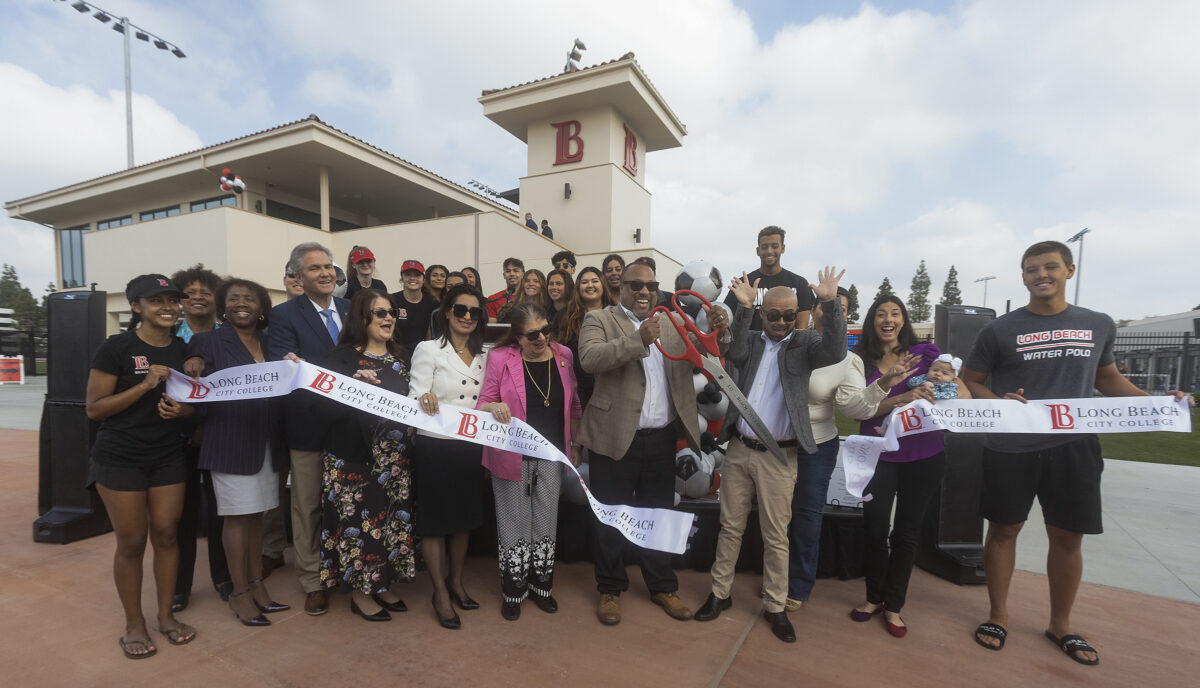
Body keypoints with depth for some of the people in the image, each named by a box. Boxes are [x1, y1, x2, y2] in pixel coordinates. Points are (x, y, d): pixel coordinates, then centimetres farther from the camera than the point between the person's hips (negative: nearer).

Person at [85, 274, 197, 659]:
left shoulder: (182, 350, 4)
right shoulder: (116, 348, -10)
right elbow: (94, 408, -11)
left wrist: (180, 409, -10)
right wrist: (145, 385, -23)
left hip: (168, 456, 4)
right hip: (120, 458, -4)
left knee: (166, 534, 7)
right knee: (132, 542, 3)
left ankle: (166, 615, 23)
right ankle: (134, 624, 22)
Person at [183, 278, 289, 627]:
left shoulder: (270, 343, 10)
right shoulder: (209, 341, 0)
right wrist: (194, 362, -20)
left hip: (267, 442, 4)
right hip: (231, 440, -4)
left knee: (256, 514, 13)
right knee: (237, 516, 2)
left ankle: (256, 584, 25)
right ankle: (239, 593, 17)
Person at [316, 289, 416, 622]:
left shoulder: (398, 359, 11)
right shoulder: (342, 357, -5)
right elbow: (329, 408, -13)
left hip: (394, 457, 5)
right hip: (355, 456, -5)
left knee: (393, 516, 10)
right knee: (359, 518, 2)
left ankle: (386, 585, 27)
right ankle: (361, 591, 20)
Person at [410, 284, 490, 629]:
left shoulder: (483, 356, 9)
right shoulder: (428, 350, -6)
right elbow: (416, 399, -13)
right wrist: (426, 400, -34)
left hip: (470, 447, 5)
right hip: (435, 446, -5)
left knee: (464, 517, 16)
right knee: (435, 520, 7)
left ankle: (456, 581, 37)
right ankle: (440, 593, 25)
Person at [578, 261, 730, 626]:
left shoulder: (670, 325, 11)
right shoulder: (599, 320, -3)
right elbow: (590, 358, -22)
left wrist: (719, 332, -14)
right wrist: (638, 339, -33)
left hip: (662, 438, 5)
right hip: (617, 437, -4)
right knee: (611, 517, 11)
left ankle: (662, 586, 37)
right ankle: (610, 589, 31)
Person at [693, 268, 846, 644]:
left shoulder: (804, 342, 1)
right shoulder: (752, 340, 6)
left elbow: (835, 352, -17)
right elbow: (736, 354, -13)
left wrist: (830, 303, -26)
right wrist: (743, 308, -18)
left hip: (778, 457, -2)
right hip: (739, 450, 2)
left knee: (776, 536, 10)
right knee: (730, 527, 14)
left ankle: (775, 606, 28)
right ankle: (720, 592, 31)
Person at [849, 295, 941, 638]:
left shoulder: (924, 353, 0)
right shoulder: (861, 360, 0)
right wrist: (902, 398, -26)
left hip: (923, 455, 0)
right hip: (878, 454, 0)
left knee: (907, 533, 11)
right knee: (875, 530, 4)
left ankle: (893, 605, 29)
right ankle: (874, 597, 29)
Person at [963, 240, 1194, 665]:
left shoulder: (1099, 325, 7)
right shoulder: (1000, 329, -3)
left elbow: (1107, 378, 20)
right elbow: (969, 382, 2)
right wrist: (998, 401, -16)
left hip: (1073, 448, 3)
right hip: (1010, 449, -2)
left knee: (1068, 537, 12)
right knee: (1003, 530, 7)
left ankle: (1060, 625, 32)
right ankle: (998, 615, 24)